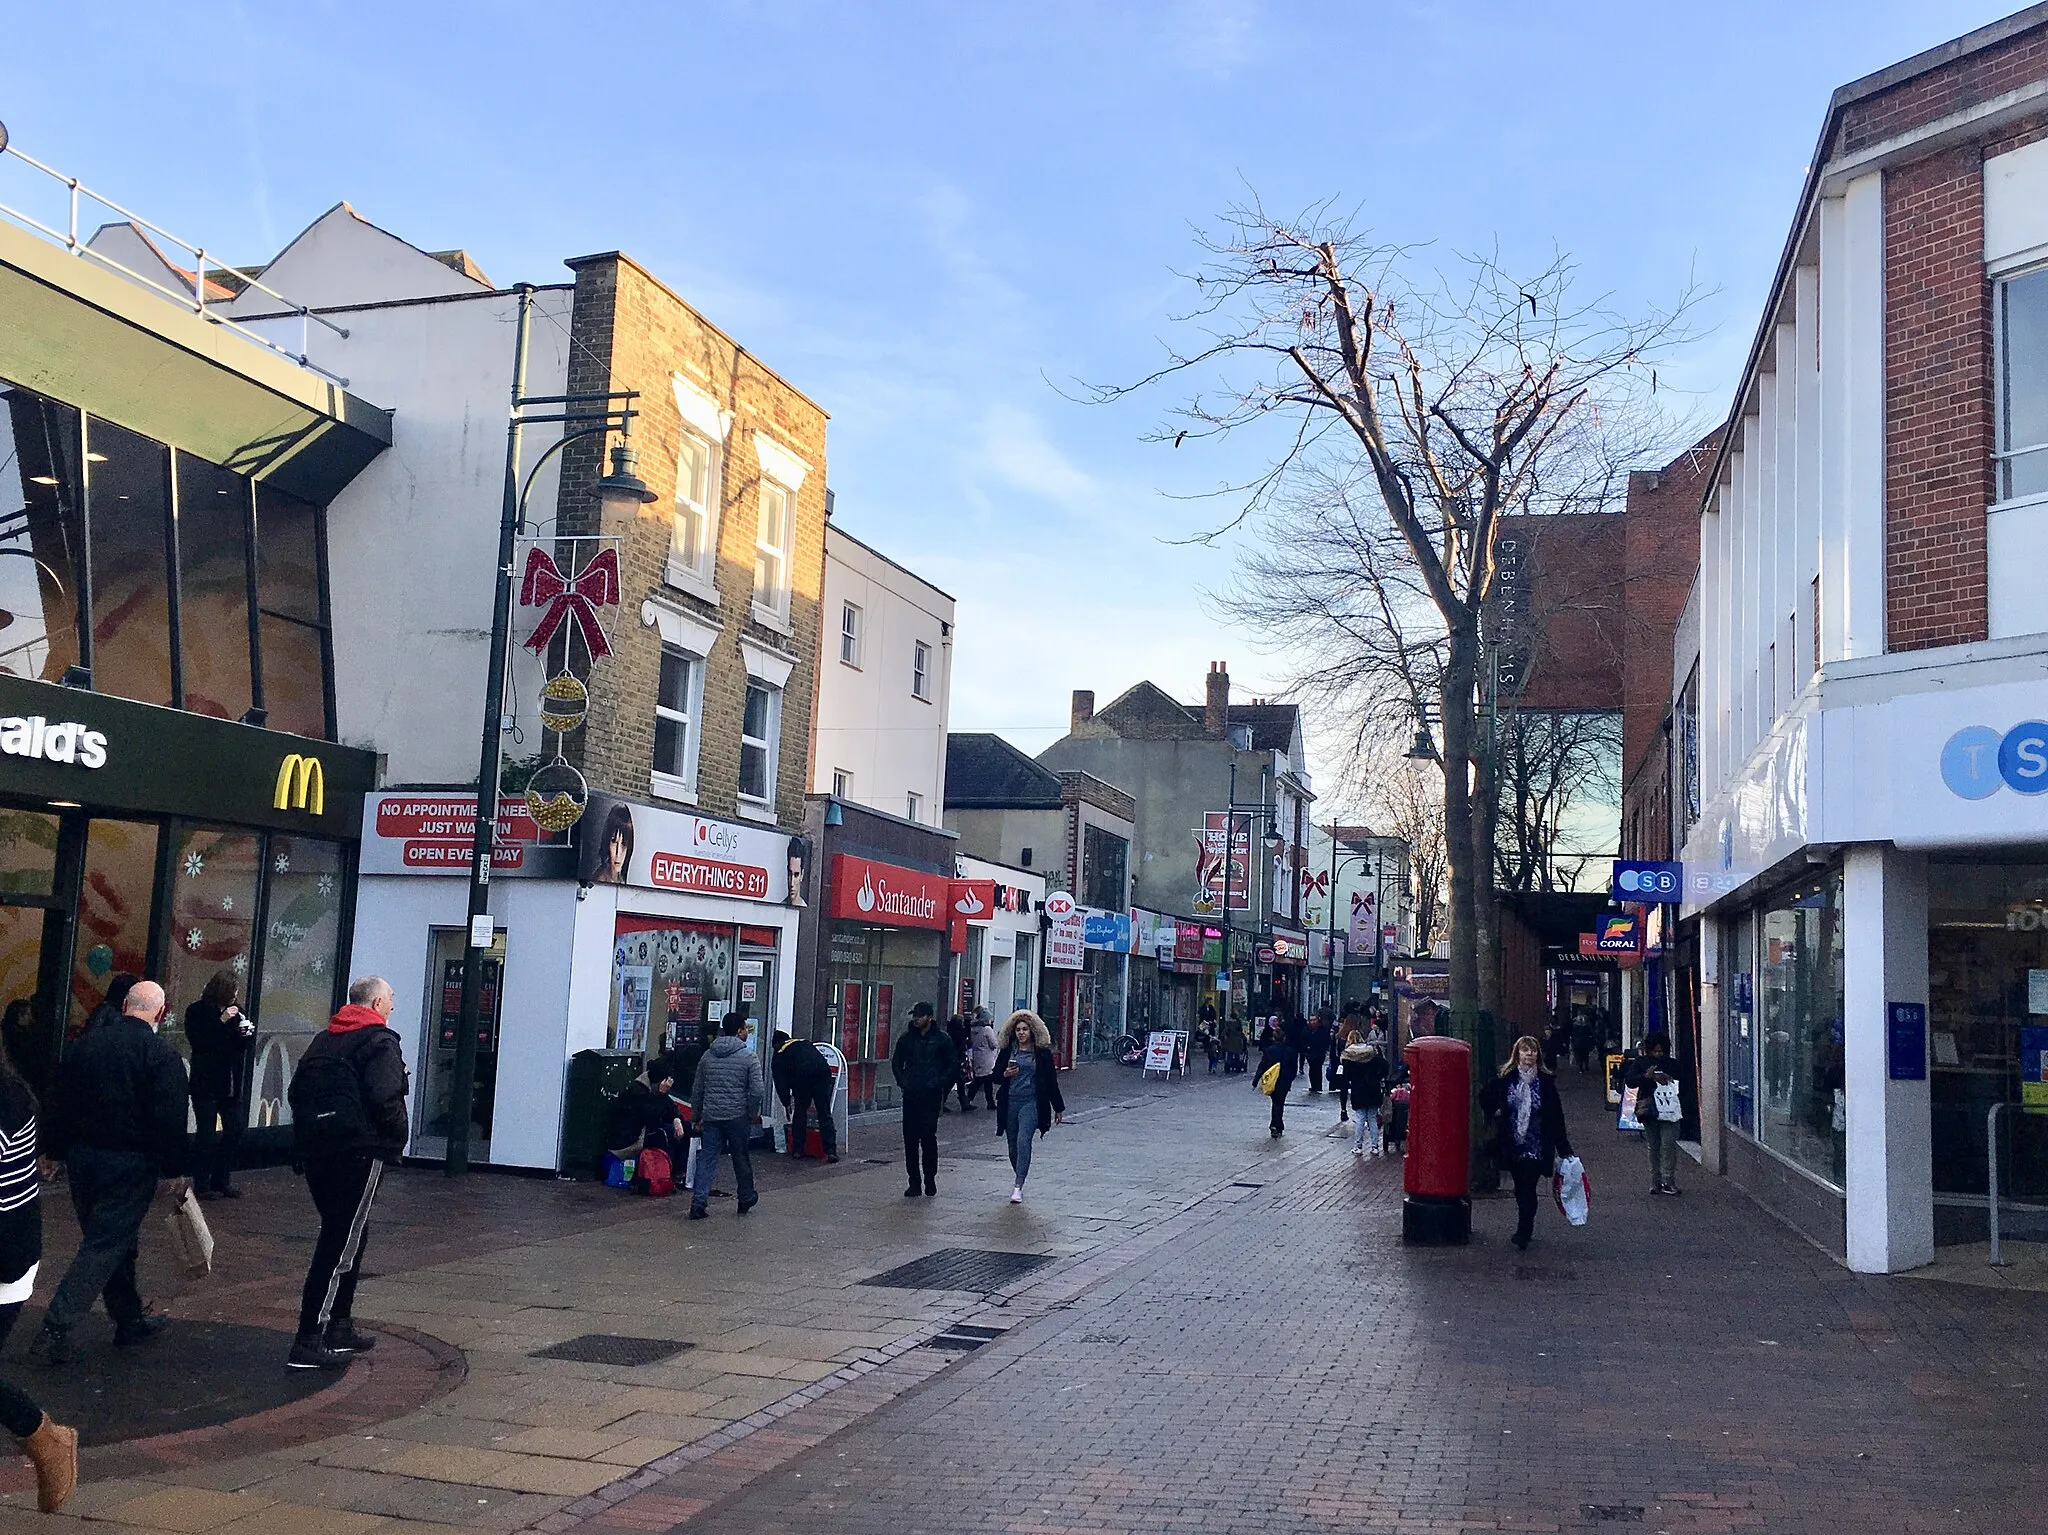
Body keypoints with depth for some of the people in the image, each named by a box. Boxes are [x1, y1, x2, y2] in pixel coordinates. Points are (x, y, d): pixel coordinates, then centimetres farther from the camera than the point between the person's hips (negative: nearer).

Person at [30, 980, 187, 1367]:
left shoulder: (86, 1043, 7)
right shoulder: (160, 1053, -12)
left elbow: (60, 1103, 15)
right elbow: (170, 1120, -15)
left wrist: (56, 1151, 23)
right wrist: (175, 1170, -8)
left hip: (82, 1158, 7)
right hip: (130, 1162, -7)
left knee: (112, 1240, 17)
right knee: (106, 1245, -3)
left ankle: (131, 1319, 28)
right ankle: (55, 1330, -9)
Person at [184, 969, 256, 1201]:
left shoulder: (236, 1011, 9)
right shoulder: (197, 1011, -5)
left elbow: (247, 1045, 15)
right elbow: (197, 1040, -17)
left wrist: (248, 1032, -7)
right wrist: (221, 1021, -22)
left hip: (232, 1083, 5)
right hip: (206, 1083, -5)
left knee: (235, 1130, 5)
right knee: (206, 1133, -3)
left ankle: (222, 1181, 17)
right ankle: (202, 1184, 6)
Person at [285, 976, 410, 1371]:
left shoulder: (323, 1040, 18)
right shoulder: (380, 1040, -7)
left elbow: (296, 1091, 18)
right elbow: (386, 1100, -19)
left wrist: (309, 1135, 20)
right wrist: (398, 1139, -4)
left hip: (314, 1151, 8)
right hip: (360, 1152, -8)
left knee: (347, 1235, 21)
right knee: (342, 1243, -6)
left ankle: (339, 1327, 27)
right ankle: (308, 1343, -8)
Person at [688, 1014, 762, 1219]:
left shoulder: (707, 1056, 8)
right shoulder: (749, 1058, -7)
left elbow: (697, 1090, 12)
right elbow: (756, 1091, -13)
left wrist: (696, 1117, 19)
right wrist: (754, 1114, 3)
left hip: (711, 1117, 3)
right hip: (738, 1118, -3)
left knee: (706, 1160, 4)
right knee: (741, 1159, 13)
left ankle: (698, 1203, -5)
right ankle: (746, 1199, 28)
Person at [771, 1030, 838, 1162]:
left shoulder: (779, 1054, 20)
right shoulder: (805, 1043, 33)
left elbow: (780, 1082, 17)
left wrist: (786, 1103, 27)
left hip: (802, 1077, -3)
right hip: (823, 1072, 3)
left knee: (800, 1112, 16)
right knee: (825, 1115, 6)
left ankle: (797, 1149, 18)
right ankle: (831, 1151, 0)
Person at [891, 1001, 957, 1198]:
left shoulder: (941, 1040, 2)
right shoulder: (907, 1039, 11)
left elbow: (953, 1065, 6)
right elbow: (896, 1062, 21)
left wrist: (941, 1085, -1)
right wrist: (902, 1082, 9)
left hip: (931, 1096, -3)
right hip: (910, 1096, 4)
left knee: (928, 1137, -8)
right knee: (910, 1139, 2)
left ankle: (930, 1180, 5)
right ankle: (913, 1183, 8)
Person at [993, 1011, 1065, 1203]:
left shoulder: (1042, 1052, 1)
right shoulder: (1008, 1051, 8)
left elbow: (1051, 1080, 6)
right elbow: (996, 1073, 13)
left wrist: (1058, 1108, 9)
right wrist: (1006, 1074, -10)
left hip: (1031, 1102, -4)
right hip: (1010, 1102, 4)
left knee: (1023, 1141, -19)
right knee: (1013, 1145, 8)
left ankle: (1018, 1187, -21)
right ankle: (1019, 1179, 29)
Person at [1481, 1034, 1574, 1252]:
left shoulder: (1546, 1082, -4)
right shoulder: (1506, 1079, -1)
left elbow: (1556, 1117, -3)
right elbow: (1485, 1098, 18)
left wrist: (1564, 1150, -3)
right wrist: (1495, 1114, 3)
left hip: (1536, 1146, -2)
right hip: (1512, 1144, 2)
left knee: (1528, 1187, -8)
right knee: (1520, 1187, 12)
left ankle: (1523, 1232, 0)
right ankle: (1526, 1227, 28)